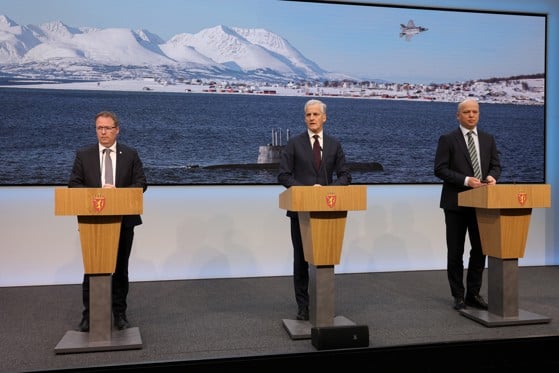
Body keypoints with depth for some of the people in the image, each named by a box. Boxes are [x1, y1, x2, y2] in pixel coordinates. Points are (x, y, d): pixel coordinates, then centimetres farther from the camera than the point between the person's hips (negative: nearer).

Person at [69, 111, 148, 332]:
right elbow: (73, 185, 1)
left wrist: (119, 191, -16)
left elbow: (141, 184, 0)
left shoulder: (130, 155, 4)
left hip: (123, 221, 0)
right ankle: (88, 315, 14)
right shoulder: (83, 155, 4)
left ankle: (119, 314, 19)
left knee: (120, 269, 9)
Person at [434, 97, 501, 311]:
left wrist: (492, 176, -14)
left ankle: (473, 294, 18)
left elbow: (496, 165, 9)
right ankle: (458, 296, 16)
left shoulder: (488, 139, 10)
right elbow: (440, 170, -10)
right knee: (455, 252, 5)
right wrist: (466, 180, -20)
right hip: (456, 203, -4)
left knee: (479, 250, 6)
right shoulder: (447, 139, -4)